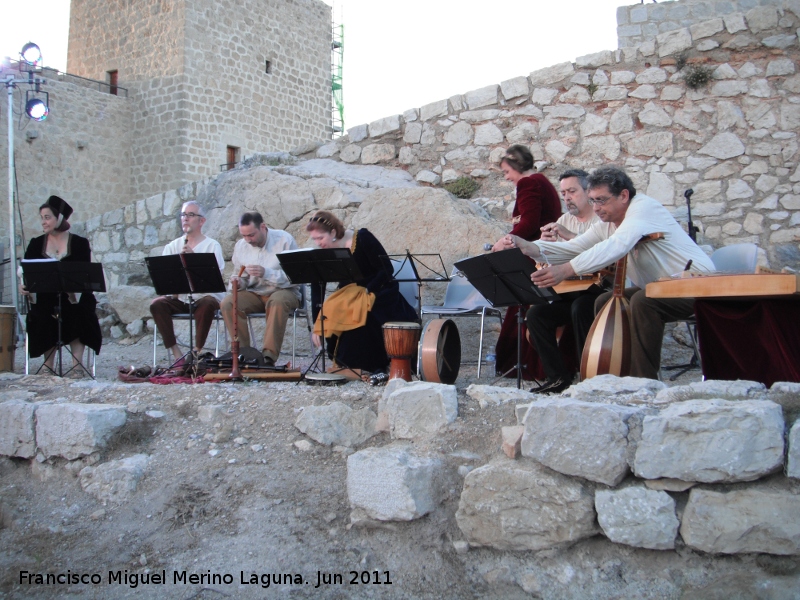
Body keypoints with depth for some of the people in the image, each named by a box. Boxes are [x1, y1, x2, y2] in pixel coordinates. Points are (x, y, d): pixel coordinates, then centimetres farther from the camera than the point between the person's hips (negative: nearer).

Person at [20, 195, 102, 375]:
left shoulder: (80, 243, 4)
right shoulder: (36, 244, 13)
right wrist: (25, 286, -20)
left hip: (74, 297, -2)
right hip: (45, 297, 2)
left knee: (77, 313, -29)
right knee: (42, 314, -25)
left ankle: (77, 365, -21)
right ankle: (48, 366, -16)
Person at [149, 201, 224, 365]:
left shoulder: (212, 246, 3)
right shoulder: (172, 246, 13)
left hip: (206, 296, -3)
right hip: (179, 298, 4)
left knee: (207, 305, -36)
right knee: (157, 304, -24)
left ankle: (197, 350, -22)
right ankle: (176, 354, -21)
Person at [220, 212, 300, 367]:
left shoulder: (284, 240, -10)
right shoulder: (240, 246, 5)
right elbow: (240, 277, 14)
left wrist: (266, 273, -28)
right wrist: (238, 283, -12)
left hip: (284, 291, -4)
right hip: (254, 294, 4)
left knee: (278, 301, -39)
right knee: (227, 304, -24)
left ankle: (269, 355, -34)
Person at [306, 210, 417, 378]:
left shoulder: (362, 239, -19)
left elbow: (387, 269, -18)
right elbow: (317, 289, -7)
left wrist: (367, 291, -27)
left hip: (378, 293, -5)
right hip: (348, 294, 5)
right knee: (330, 314, -23)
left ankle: (364, 366, -16)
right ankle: (343, 362, -5)